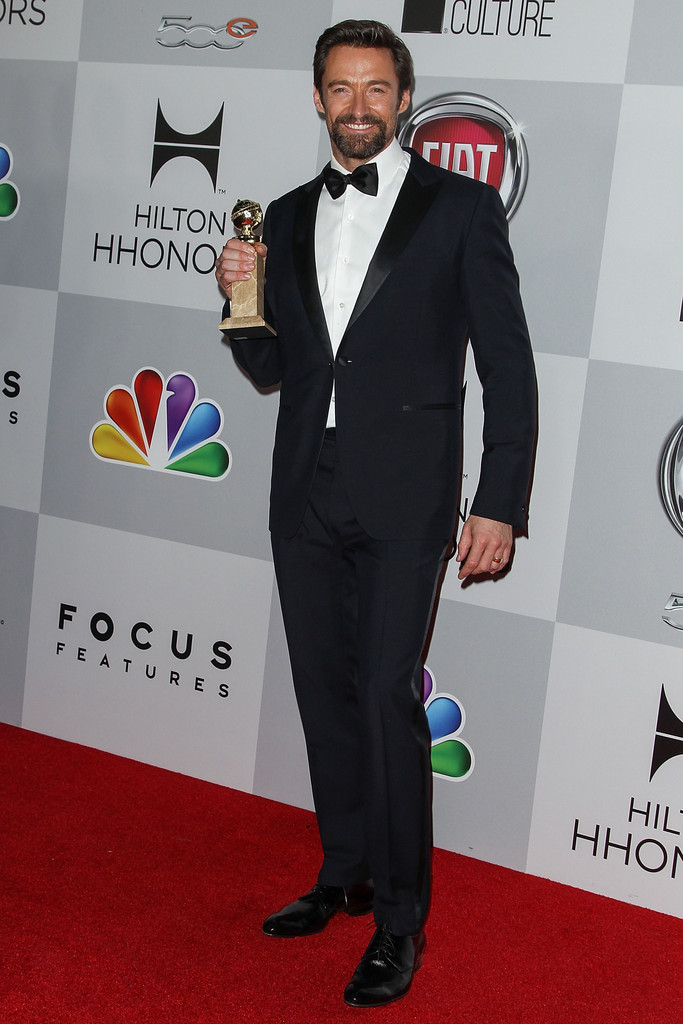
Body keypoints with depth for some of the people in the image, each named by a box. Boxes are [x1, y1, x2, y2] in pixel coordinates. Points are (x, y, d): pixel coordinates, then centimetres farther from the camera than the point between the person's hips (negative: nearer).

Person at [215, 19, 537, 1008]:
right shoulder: (287, 219, 13)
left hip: (404, 497, -5)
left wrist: (501, 505, -10)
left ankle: (400, 918, 6)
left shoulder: (462, 208, -1)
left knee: (388, 694, -8)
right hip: (306, 494, 5)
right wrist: (242, 299, -4)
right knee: (326, 692, 13)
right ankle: (345, 876, 30)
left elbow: (508, 364, -4)